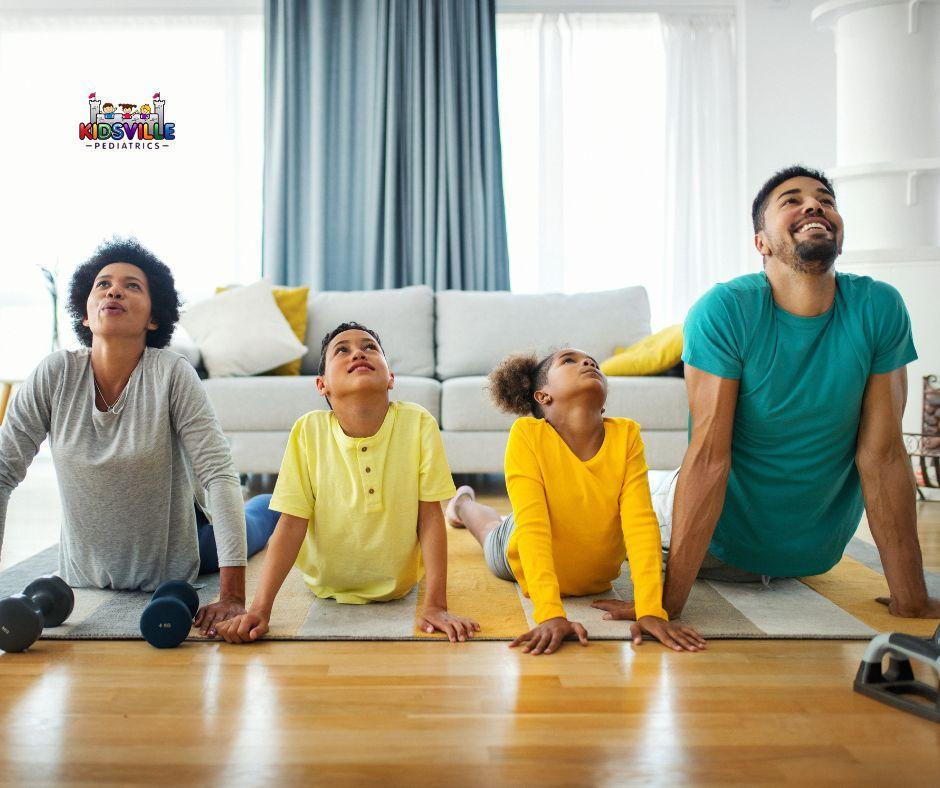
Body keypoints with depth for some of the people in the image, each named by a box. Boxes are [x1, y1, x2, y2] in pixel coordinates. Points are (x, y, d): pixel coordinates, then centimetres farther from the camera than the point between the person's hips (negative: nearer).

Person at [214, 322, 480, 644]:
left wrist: (435, 606, -24)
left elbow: (430, 516, -21)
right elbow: (292, 524, -21)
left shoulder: (418, 423, -25)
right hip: (326, 587, 2)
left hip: (399, 585, -1)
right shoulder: (309, 430, -22)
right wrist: (260, 608, -28)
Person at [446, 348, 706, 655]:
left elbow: (641, 522, -34)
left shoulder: (627, 434, -27)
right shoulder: (527, 434, -34)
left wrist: (651, 611, -44)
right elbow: (533, 527, -41)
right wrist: (550, 614, -51)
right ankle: (463, 502, 61)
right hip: (530, 567, -1)